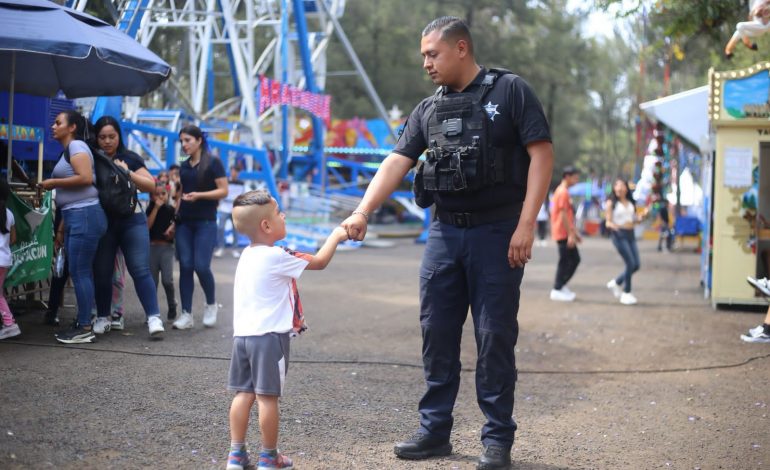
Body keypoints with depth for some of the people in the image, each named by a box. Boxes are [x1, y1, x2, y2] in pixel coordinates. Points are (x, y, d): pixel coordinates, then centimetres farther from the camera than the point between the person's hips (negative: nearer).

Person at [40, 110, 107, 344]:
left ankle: (85, 329, -6)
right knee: (79, 272, 11)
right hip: (74, 216, 10)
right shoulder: (68, 150, 22)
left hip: (84, 215, -10)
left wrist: (53, 182, -11)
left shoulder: (76, 145, -6)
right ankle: (81, 322, 15)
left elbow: (86, 178, -21)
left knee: (80, 272, -9)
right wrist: (62, 226, 19)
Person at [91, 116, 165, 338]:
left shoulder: (130, 159, 3)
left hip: (132, 220, -1)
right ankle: (103, 317, 21)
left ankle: (154, 317, -8)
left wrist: (128, 172, -12)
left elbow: (150, 185, 0)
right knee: (102, 272, 6)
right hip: (102, 222, 1)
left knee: (140, 270, -6)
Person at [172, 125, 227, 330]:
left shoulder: (213, 163, -3)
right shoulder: (184, 166, 13)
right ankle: (186, 314, 0)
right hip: (184, 222, 5)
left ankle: (211, 304, 13)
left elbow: (223, 191, -8)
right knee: (185, 266, -2)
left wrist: (199, 195, -20)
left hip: (205, 222, -5)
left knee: (201, 266, -12)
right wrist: (174, 218, 14)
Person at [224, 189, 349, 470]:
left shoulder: (247, 255, 11)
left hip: (243, 334, 8)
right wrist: (335, 237, 9)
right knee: (267, 397, 0)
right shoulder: (276, 257, -13)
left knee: (243, 393, 11)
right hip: (269, 337, -8)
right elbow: (319, 262, -4)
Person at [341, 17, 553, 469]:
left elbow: (542, 153, -9)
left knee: (495, 338, 0)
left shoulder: (510, 91, -4)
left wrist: (526, 224, -17)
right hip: (444, 233, 5)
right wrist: (362, 213, -11)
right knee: (437, 334, 8)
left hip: (496, 233, -5)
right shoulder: (428, 110, 11)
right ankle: (435, 430, 19)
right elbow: (397, 163, 4)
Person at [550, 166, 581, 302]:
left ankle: (560, 286, 17)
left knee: (575, 259, 13)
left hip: (566, 233, 10)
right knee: (565, 261, -5)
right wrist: (570, 234, -20)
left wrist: (575, 232, 23)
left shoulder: (562, 191, 17)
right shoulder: (563, 192, -15)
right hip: (564, 234, -10)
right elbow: (563, 215, -20)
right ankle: (557, 290, 0)